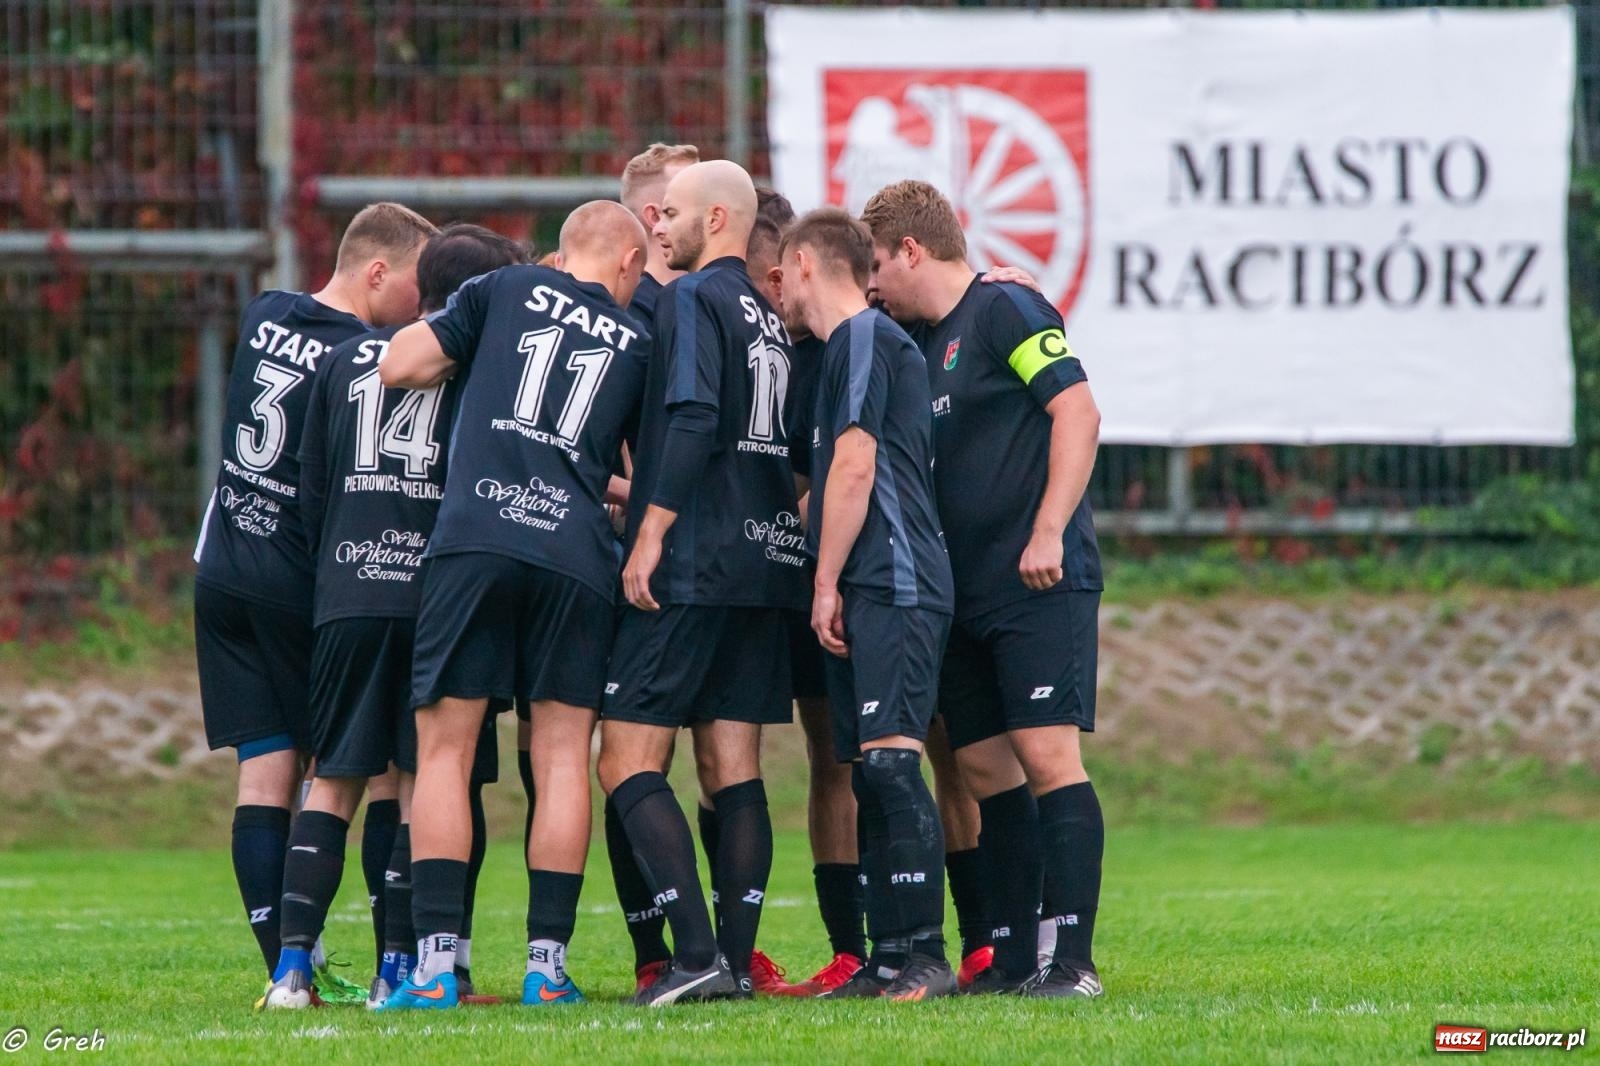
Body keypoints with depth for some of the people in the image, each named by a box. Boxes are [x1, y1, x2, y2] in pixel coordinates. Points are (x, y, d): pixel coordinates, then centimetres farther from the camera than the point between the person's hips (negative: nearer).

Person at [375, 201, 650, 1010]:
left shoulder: (505, 291, 12)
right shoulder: (637, 343, 17)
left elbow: (398, 366, 10)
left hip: (472, 538, -1)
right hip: (576, 553, 1)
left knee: (444, 750, 1)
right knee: (563, 754, 6)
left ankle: (435, 962, -7)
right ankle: (548, 963, 2)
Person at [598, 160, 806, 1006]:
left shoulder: (693, 298, -7)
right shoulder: (769, 316, 16)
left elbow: (693, 420, -19)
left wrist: (649, 535, -19)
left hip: (692, 565, -8)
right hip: (767, 564, 8)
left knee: (627, 764, -7)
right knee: (731, 771, 7)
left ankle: (696, 953, -17)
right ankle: (735, 961, 1)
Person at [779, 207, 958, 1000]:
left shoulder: (865, 338, -7)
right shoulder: (850, 346, 22)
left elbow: (854, 467, -13)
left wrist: (826, 585, -11)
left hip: (893, 585, -10)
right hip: (872, 591, 10)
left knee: (890, 760, -15)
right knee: (870, 776, 8)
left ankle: (925, 957, -18)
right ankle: (889, 960, 9)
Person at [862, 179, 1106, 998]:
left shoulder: (1006, 311, -7)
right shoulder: (920, 343, 18)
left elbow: (1078, 412, -15)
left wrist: (1048, 533, -21)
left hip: (1039, 584, -9)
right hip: (964, 592, 9)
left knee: (1047, 755, -12)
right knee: (984, 767, 7)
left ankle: (1073, 960, -14)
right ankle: (1012, 957, 11)